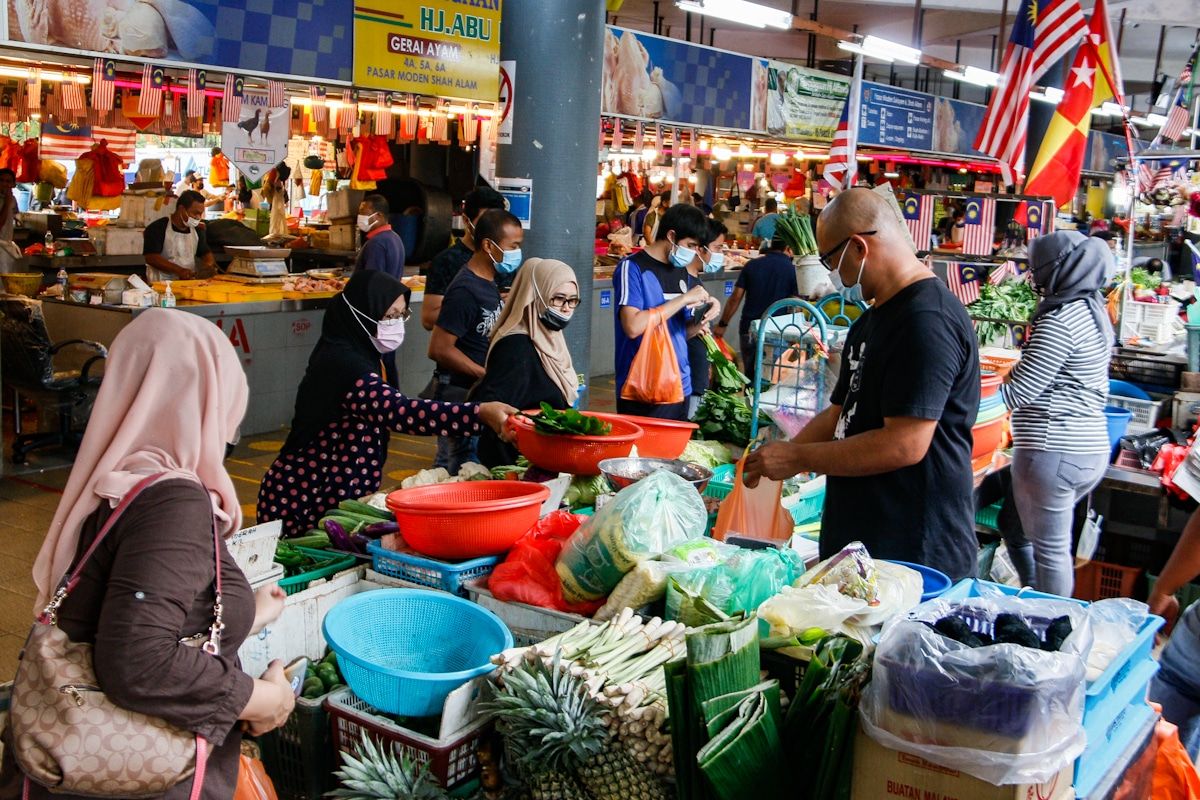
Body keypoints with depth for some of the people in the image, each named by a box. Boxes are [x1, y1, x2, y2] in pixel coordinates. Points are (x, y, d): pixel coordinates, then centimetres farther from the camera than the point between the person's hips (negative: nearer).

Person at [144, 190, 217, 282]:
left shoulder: (197, 230, 15)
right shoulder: (157, 228, -5)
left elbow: (206, 253, 26)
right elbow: (151, 258, -14)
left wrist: (209, 264, 1)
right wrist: (179, 270, -25)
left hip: (190, 280, 7)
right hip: (163, 282, -7)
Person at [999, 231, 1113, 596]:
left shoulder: (1059, 320, -16)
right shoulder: (1093, 311, 13)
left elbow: (1017, 392, -18)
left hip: (1054, 452, -10)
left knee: (1050, 551, 2)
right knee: (1017, 530, 21)